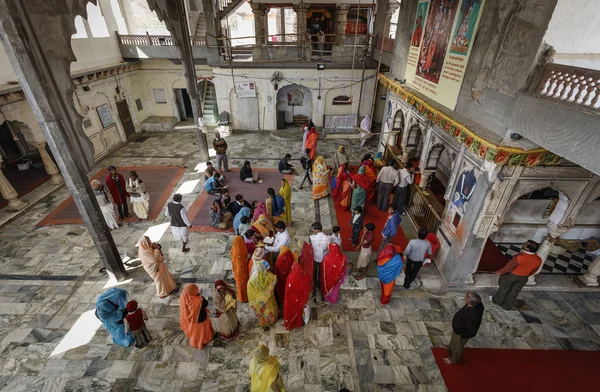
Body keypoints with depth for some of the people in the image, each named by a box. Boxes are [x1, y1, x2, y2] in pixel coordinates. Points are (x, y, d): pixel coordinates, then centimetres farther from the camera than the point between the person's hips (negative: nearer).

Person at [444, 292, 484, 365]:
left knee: (457, 347, 24)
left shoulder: (472, 316, -46)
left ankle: (453, 360, 52)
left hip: (460, 333, -7)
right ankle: (450, 349, 64)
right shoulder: (476, 304, -22)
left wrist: (461, 336, -16)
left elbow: (471, 333, -33)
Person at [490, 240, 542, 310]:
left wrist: (499, 272, -6)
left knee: (504, 288, 18)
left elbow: (508, 267, -23)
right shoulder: (538, 260, -15)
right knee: (514, 292, 20)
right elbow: (534, 270, 2)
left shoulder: (519, 257, -35)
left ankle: (497, 300, 37)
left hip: (511, 275, -4)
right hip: (524, 278, 5)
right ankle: (507, 306, 34)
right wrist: (525, 275, 21)